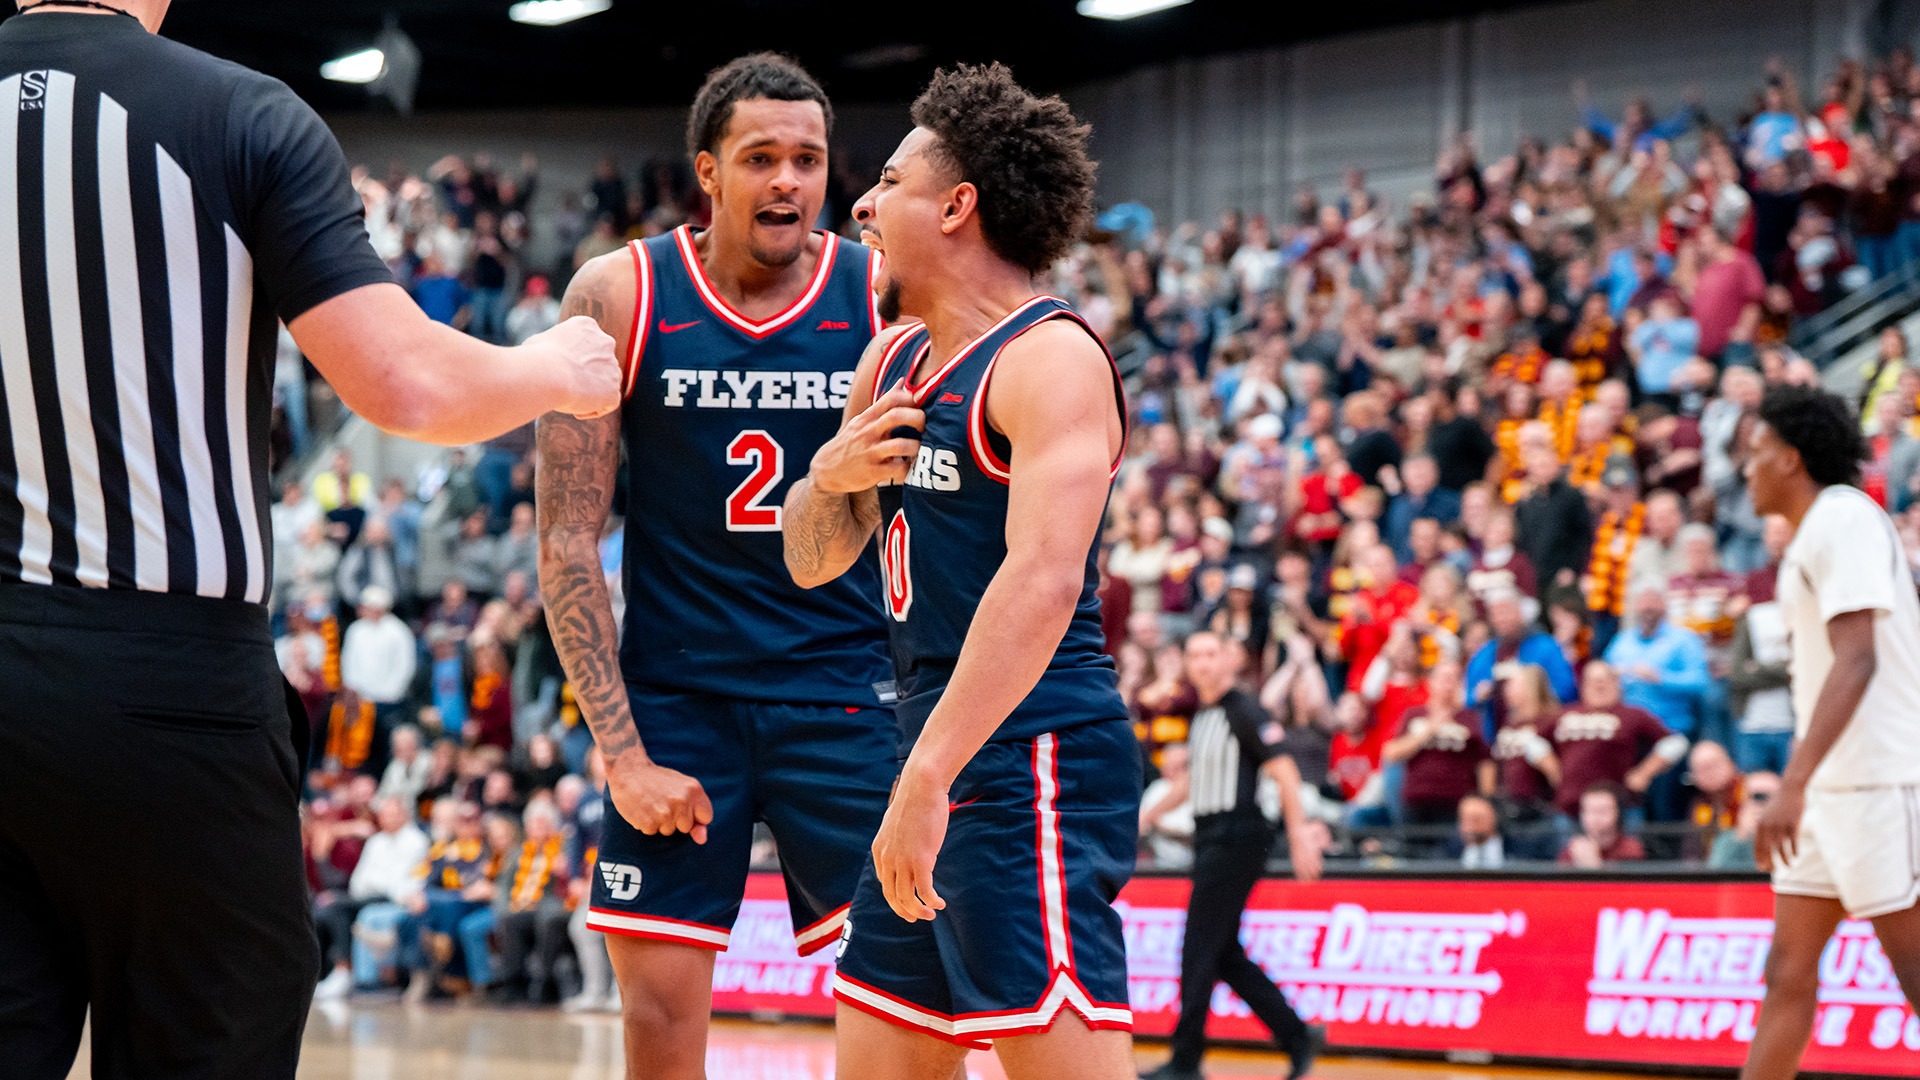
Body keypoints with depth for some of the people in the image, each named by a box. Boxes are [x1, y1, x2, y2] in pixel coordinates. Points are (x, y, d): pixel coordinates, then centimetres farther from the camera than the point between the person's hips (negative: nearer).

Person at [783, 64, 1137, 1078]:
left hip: (1031, 764, -10)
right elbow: (812, 561, 24)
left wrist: (927, 779, -32)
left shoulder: (1050, 358, -12)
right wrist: (830, 478, 1)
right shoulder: (896, 357, 17)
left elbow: (1043, 581, -25)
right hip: (940, 761, 10)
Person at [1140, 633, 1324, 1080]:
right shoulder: (1203, 716, 16)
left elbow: (1283, 771, -15)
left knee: (1200, 949, -8)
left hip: (1235, 838, -9)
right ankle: (1298, 1037, 15)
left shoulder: (1243, 712, -10)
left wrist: (1300, 837, -20)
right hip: (1210, 838, 9)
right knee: (1225, 955, 8)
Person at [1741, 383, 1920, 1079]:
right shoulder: (1815, 532, 18)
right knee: (1788, 969, 6)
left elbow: (1856, 659, -23)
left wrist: (1794, 783, -30)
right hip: (1833, 785, 10)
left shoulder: (1843, 519, -13)